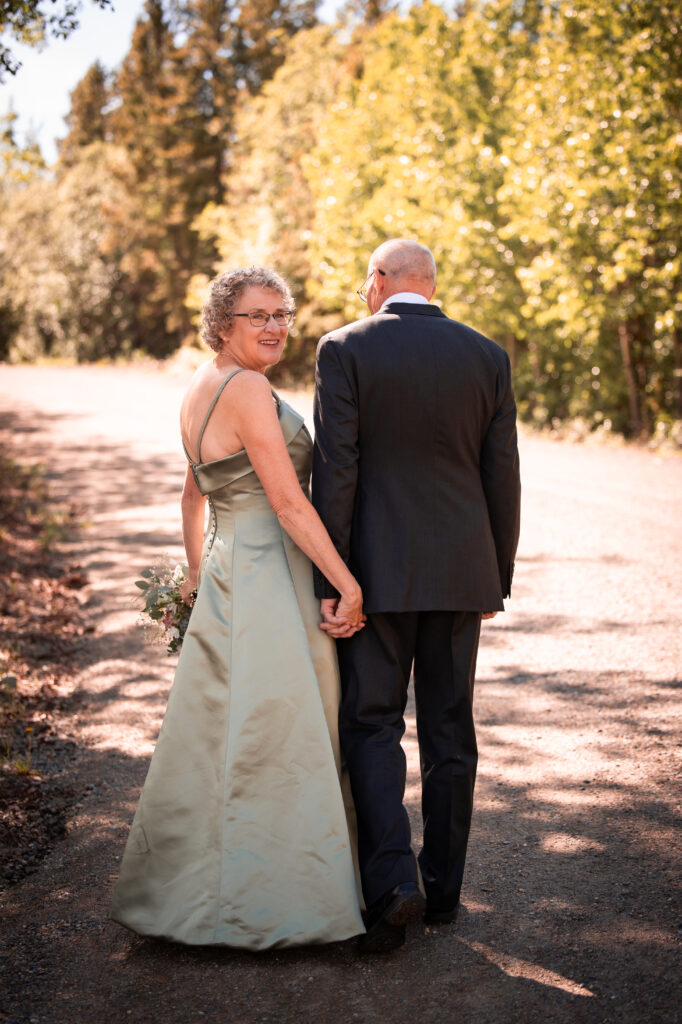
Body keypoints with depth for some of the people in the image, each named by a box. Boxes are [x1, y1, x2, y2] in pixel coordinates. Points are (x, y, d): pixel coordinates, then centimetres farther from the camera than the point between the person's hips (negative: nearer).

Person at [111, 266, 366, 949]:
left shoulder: (201, 387, 14)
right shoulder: (246, 389, -16)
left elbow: (195, 490, 24)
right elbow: (288, 501, -20)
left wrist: (196, 572, 32)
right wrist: (346, 583, -17)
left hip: (227, 573, 10)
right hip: (267, 579, -10)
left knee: (218, 734, 17)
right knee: (270, 737, -3)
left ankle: (186, 887, 30)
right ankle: (263, 902, 7)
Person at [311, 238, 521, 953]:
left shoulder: (345, 350, -6)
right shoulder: (488, 356, 4)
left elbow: (333, 473, -11)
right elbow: (502, 478, 4)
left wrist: (330, 583, -8)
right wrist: (497, 578, 13)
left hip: (378, 571, -3)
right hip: (461, 571, 3)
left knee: (371, 725, 5)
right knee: (449, 729, 11)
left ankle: (391, 881, -7)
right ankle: (442, 889, 20)